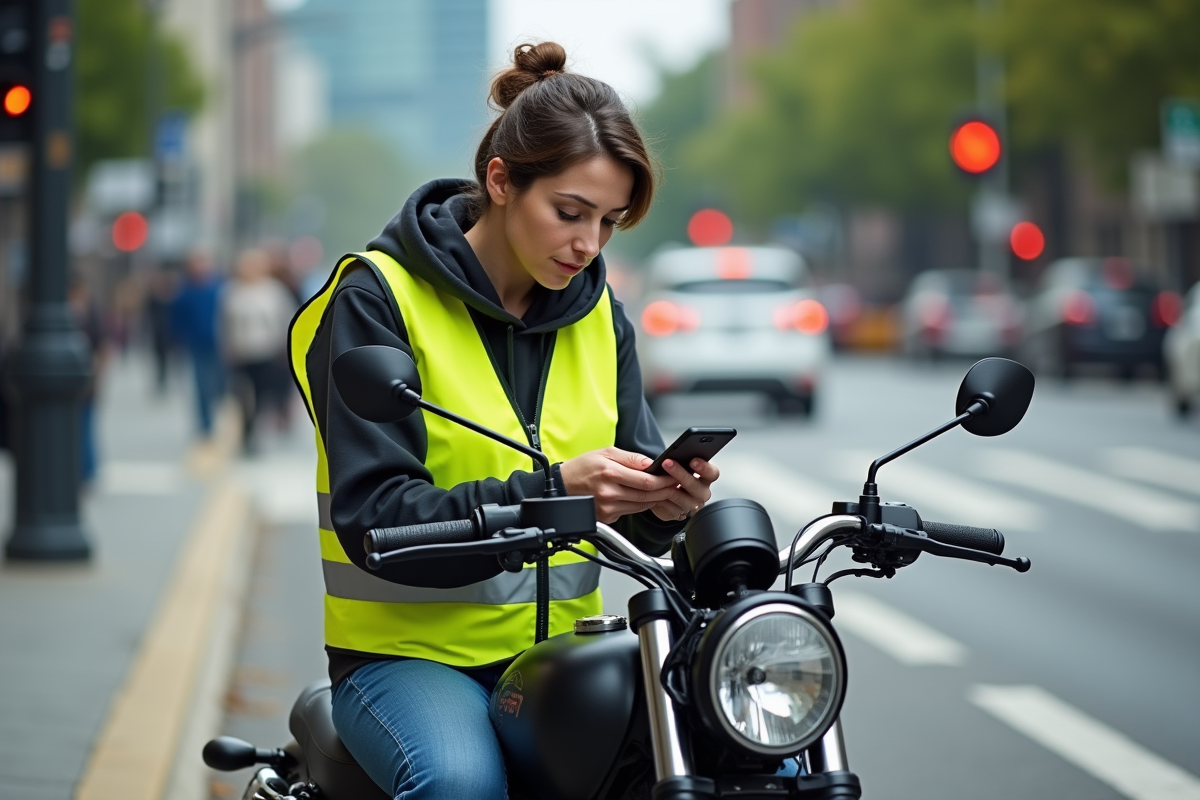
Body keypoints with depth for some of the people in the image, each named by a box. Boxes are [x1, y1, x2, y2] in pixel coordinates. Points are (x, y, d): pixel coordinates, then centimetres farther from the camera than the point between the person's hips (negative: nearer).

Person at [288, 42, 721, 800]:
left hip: (561, 646, 5)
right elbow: (373, 516, -16)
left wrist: (665, 502, -16)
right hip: (408, 649, -5)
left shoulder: (600, 314, 10)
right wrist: (551, 491, -28)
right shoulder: (378, 298, -8)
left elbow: (632, 522, 9)